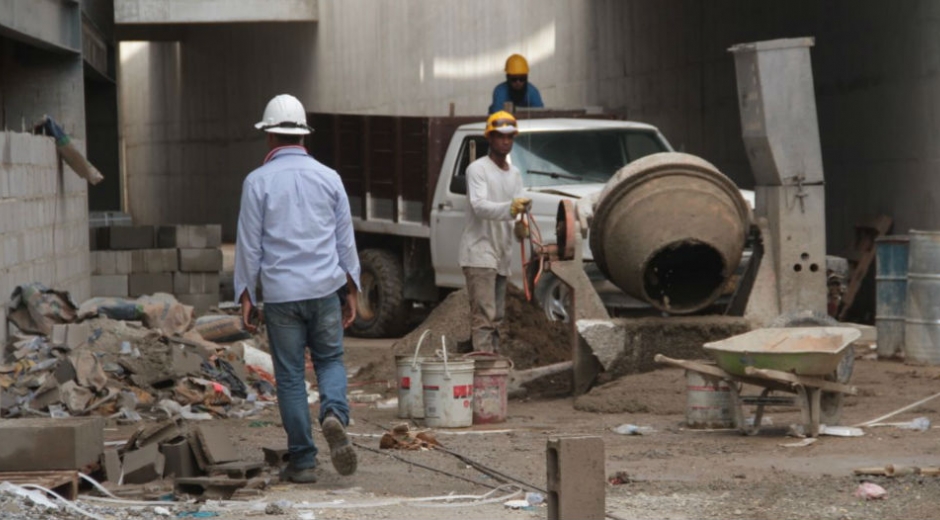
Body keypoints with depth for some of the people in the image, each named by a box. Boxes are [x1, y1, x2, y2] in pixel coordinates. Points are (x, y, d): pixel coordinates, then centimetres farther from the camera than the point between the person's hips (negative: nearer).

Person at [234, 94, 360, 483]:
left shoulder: (258, 182, -4)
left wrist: (245, 295, 3)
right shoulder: (328, 177, 4)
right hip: (325, 289, 2)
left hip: (281, 293, -2)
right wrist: (351, 290, 15)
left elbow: (249, 244, -4)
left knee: (290, 376, 5)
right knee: (330, 360, 16)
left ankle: (302, 461, 7)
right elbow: (346, 239, 8)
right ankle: (334, 414, -15)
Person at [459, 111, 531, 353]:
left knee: (496, 317, 11)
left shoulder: (514, 174, 18)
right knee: (484, 315, -15)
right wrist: (509, 208, -36)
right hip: (479, 252, -8)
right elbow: (479, 206, -20)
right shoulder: (477, 169, -6)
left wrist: (520, 225, -11)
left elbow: (519, 208, 12)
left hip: (502, 254, 8)